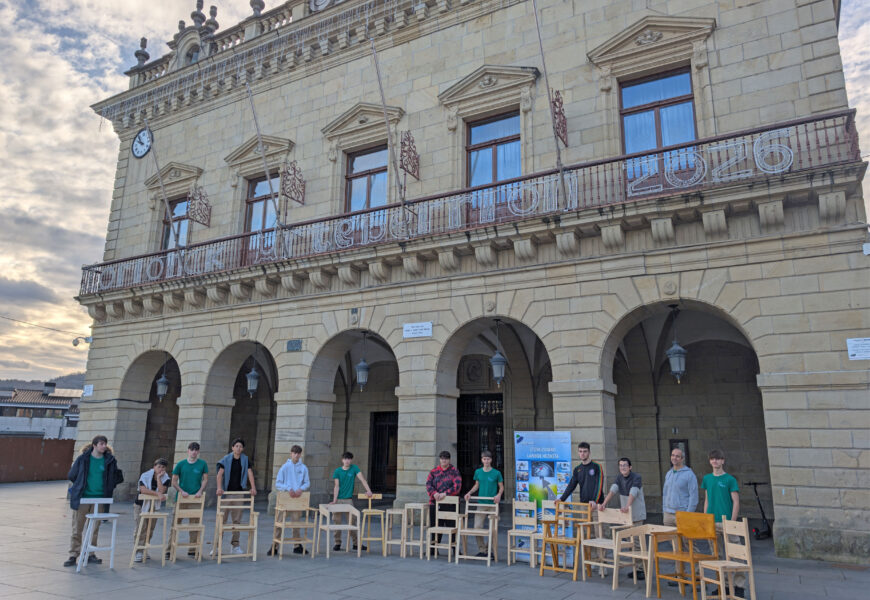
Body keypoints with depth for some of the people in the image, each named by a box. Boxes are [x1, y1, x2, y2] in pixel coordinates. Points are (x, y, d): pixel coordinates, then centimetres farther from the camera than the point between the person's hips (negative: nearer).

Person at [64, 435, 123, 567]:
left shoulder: (109, 460, 1)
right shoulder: (83, 459, -4)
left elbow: (118, 477, 12)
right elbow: (72, 476, 7)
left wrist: (108, 488, 6)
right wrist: (78, 487, 7)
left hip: (99, 498, 2)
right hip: (82, 498, -2)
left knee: (95, 529, 8)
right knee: (77, 529, 2)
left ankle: (90, 554, 19)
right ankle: (73, 555, 12)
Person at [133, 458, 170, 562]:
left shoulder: (166, 478, -8)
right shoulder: (145, 475, -14)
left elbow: (162, 491, -23)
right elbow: (143, 490, -26)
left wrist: (158, 478, -24)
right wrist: (157, 494, -30)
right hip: (140, 505, -3)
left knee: (150, 529, 8)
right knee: (140, 527, -10)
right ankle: (138, 552, -5)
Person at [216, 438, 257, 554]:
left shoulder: (245, 459, 5)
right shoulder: (226, 459, 0)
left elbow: (250, 473, 1)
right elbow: (220, 474, -8)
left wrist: (253, 488, -10)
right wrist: (219, 487, -23)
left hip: (239, 492, 2)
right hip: (226, 492, -2)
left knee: (237, 520, 5)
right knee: (222, 519, -2)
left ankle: (235, 546, 11)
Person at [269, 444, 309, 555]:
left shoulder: (304, 468, 3)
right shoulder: (285, 467, -3)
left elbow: (307, 483, 5)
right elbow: (278, 484, -4)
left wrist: (301, 489, -15)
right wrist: (288, 489, -18)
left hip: (297, 498, 2)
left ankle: (297, 546, 20)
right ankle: (274, 545, 8)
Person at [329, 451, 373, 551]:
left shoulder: (354, 468, 0)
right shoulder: (337, 471, 0)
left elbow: (362, 479, -9)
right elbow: (336, 486, -4)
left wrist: (368, 490, -21)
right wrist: (334, 500, -13)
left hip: (349, 499, 0)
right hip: (338, 499, 0)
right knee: (337, 521, 3)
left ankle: (356, 544, 11)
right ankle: (338, 543, 14)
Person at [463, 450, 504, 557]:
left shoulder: (496, 473, -3)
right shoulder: (478, 472, 6)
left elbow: (501, 487, 5)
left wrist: (499, 495, -14)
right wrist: (469, 493, 2)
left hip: (493, 504, -3)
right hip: (481, 503, 3)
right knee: (477, 527, 0)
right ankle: (481, 550, 13)